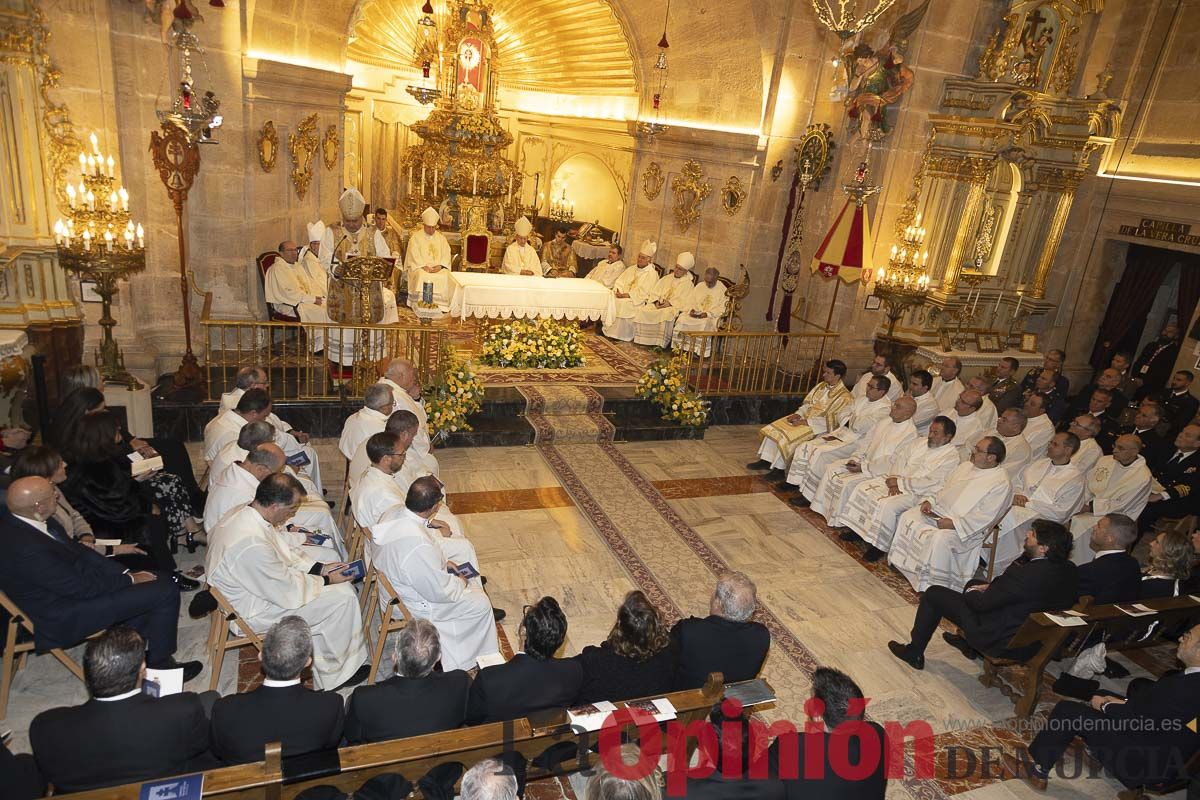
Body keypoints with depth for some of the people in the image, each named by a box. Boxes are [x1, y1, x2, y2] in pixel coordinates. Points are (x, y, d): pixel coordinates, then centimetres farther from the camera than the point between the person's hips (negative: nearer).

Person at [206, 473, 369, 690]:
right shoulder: (252, 544, -36)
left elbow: (282, 557, 8)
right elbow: (288, 592, -24)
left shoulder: (245, 514, -6)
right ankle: (335, 675, 11)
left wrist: (320, 568, 0)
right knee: (343, 598, -9)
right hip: (254, 613, -10)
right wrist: (327, 580, -11)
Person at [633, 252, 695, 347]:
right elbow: (654, 291, 13)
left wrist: (669, 303, -20)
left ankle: (660, 343, -30)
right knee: (642, 310, -20)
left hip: (673, 307, -5)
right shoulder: (667, 278, 19)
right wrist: (656, 301, -7)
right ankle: (643, 339, -16)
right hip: (658, 304, 5)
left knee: (665, 315, -37)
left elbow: (683, 301, -9)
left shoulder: (688, 284, 4)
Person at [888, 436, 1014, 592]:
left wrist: (954, 523, -24)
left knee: (940, 539, -34)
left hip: (966, 528, -8)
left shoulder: (1001, 483, -14)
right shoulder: (966, 466, 10)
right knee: (908, 517, -4)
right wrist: (931, 501, 1)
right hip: (939, 511, 9)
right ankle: (904, 563, 8)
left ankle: (933, 586, -20)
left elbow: (986, 517, -20)